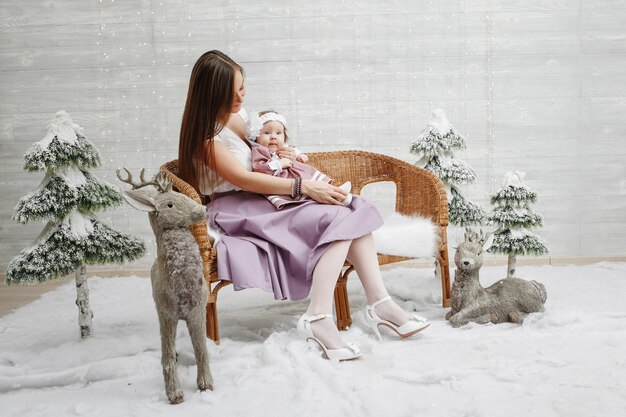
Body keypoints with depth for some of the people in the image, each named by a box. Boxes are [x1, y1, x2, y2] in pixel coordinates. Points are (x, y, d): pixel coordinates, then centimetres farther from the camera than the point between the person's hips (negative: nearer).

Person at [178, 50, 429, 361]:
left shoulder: (234, 118, 15)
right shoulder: (204, 134, -11)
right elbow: (242, 178, -21)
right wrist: (303, 187, -24)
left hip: (261, 202, 8)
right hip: (236, 211, -8)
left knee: (352, 212, -11)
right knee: (337, 218, -25)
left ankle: (378, 303, -20)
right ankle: (317, 318, -33)